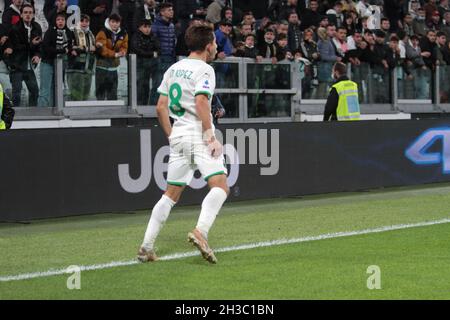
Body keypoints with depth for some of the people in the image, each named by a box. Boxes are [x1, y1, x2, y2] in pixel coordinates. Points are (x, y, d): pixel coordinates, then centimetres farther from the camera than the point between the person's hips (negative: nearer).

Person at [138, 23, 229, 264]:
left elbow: (161, 107, 15)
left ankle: (146, 247, 8)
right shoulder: (204, 69, -6)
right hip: (198, 134, -8)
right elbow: (201, 102, -20)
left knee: (171, 194, 13)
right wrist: (211, 137, -19)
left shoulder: (173, 69, 17)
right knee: (220, 186, -14)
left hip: (178, 136, 8)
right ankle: (200, 231, -34)